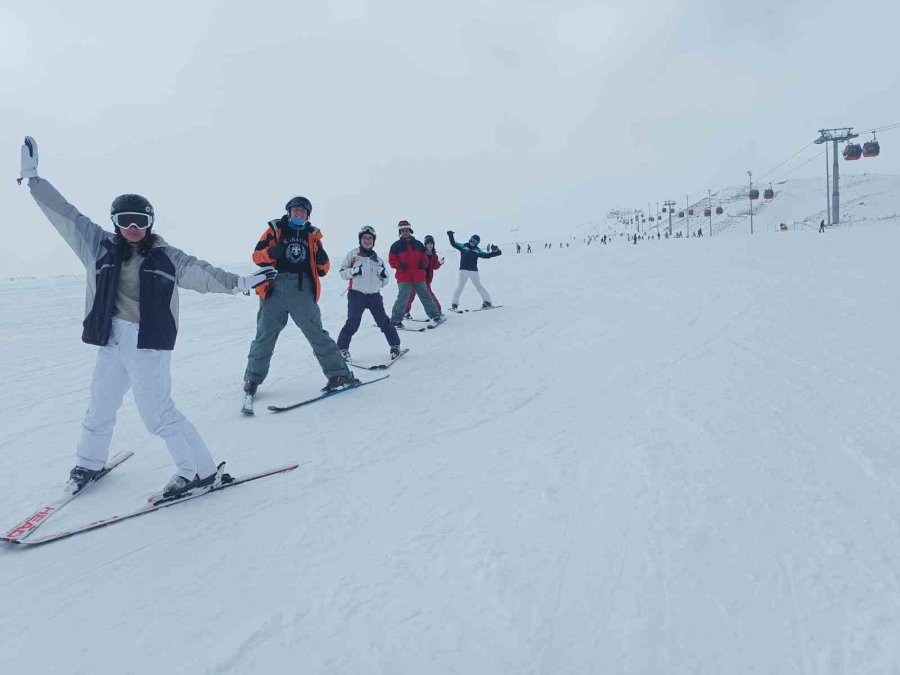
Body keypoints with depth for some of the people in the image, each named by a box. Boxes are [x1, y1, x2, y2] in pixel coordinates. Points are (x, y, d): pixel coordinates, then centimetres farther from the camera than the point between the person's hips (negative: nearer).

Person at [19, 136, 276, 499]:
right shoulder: (100, 246, 7)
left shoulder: (165, 256, -2)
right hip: (111, 342, 5)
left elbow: (201, 272, -9)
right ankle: (89, 463, 44)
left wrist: (238, 282, -22)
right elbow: (64, 213, 11)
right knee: (100, 407, 19)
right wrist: (33, 177, 11)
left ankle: (201, 470, 6)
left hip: (149, 343, -4)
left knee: (157, 412, -6)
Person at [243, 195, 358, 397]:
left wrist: (322, 260, -8)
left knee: (316, 333, -5)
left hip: (302, 291, 0)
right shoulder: (275, 230, 12)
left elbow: (322, 270, 15)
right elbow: (257, 256, 7)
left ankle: (340, 375, -1)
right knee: (264, 336, 5)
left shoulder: (312, 235, 16)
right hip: (274, 290, 0)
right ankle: (253, 378, 19)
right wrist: (271, 253, -14)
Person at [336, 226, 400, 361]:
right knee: (352, 323, -10)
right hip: (356, 294, -3)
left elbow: (383, 283, 20)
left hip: (374, 295, 3)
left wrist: (384, 275, -2)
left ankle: (395, 346, 13)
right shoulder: (352, 254, 5)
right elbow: (342, 273, 3)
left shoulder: (377, 259, 16)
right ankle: (342, 348, 4)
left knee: (384, 321, 1)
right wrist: (353, 271, -15)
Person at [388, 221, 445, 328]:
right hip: (403, 278, -3)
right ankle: (395, 320, 0)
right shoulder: (396, 246, 4)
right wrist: (400, 265, -16)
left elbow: (424, 257, 19)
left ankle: (436, 316, 16)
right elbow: (392, 260, 3)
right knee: (402, 298, -10)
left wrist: (424, 264, -3)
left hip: (418, 277, 3)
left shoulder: (418, 244, 12)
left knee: (425, 296, 9)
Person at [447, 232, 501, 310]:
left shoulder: (477, 250, 11)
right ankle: (454, 303, 5)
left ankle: (487, 301, 7)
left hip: (474, 271, 1)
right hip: (463, 270, -1)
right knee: (460, 286, -3)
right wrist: (450, 235, -7)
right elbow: (453, 243, 4)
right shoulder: (463, 246, 7)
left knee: (478, 286, 1)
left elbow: (487, 255, 13)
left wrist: (496, 252, 7)